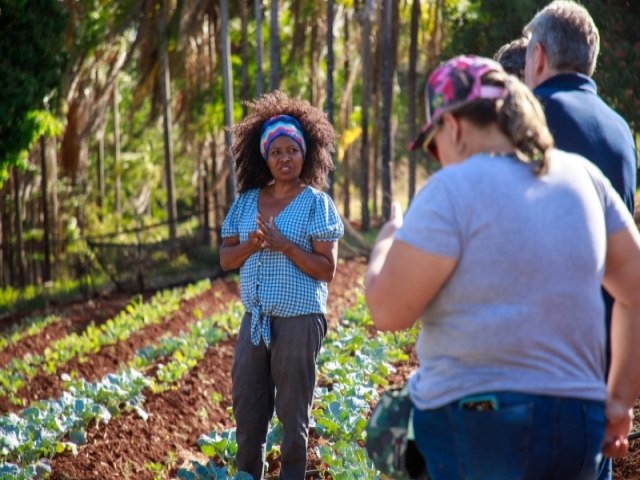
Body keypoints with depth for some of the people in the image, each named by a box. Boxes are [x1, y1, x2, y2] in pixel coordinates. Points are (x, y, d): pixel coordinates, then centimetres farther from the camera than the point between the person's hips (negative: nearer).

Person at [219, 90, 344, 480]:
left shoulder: (316, 203, -7)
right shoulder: (246, 201, 7)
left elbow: (327, 269, -10)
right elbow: (226, 259, 8)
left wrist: (284, 245, -20)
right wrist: (251, 244, -12)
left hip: (299, 321, -5)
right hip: (254, 320, 5)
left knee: (293, 414, 4)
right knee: (247, 408, 12)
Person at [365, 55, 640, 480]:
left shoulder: (454, 189, -10)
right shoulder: (583, 177, 8)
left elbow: (388, 310, -10)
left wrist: (387, 241, 9)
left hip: (475, 424, -6)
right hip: (580, 425, 6)